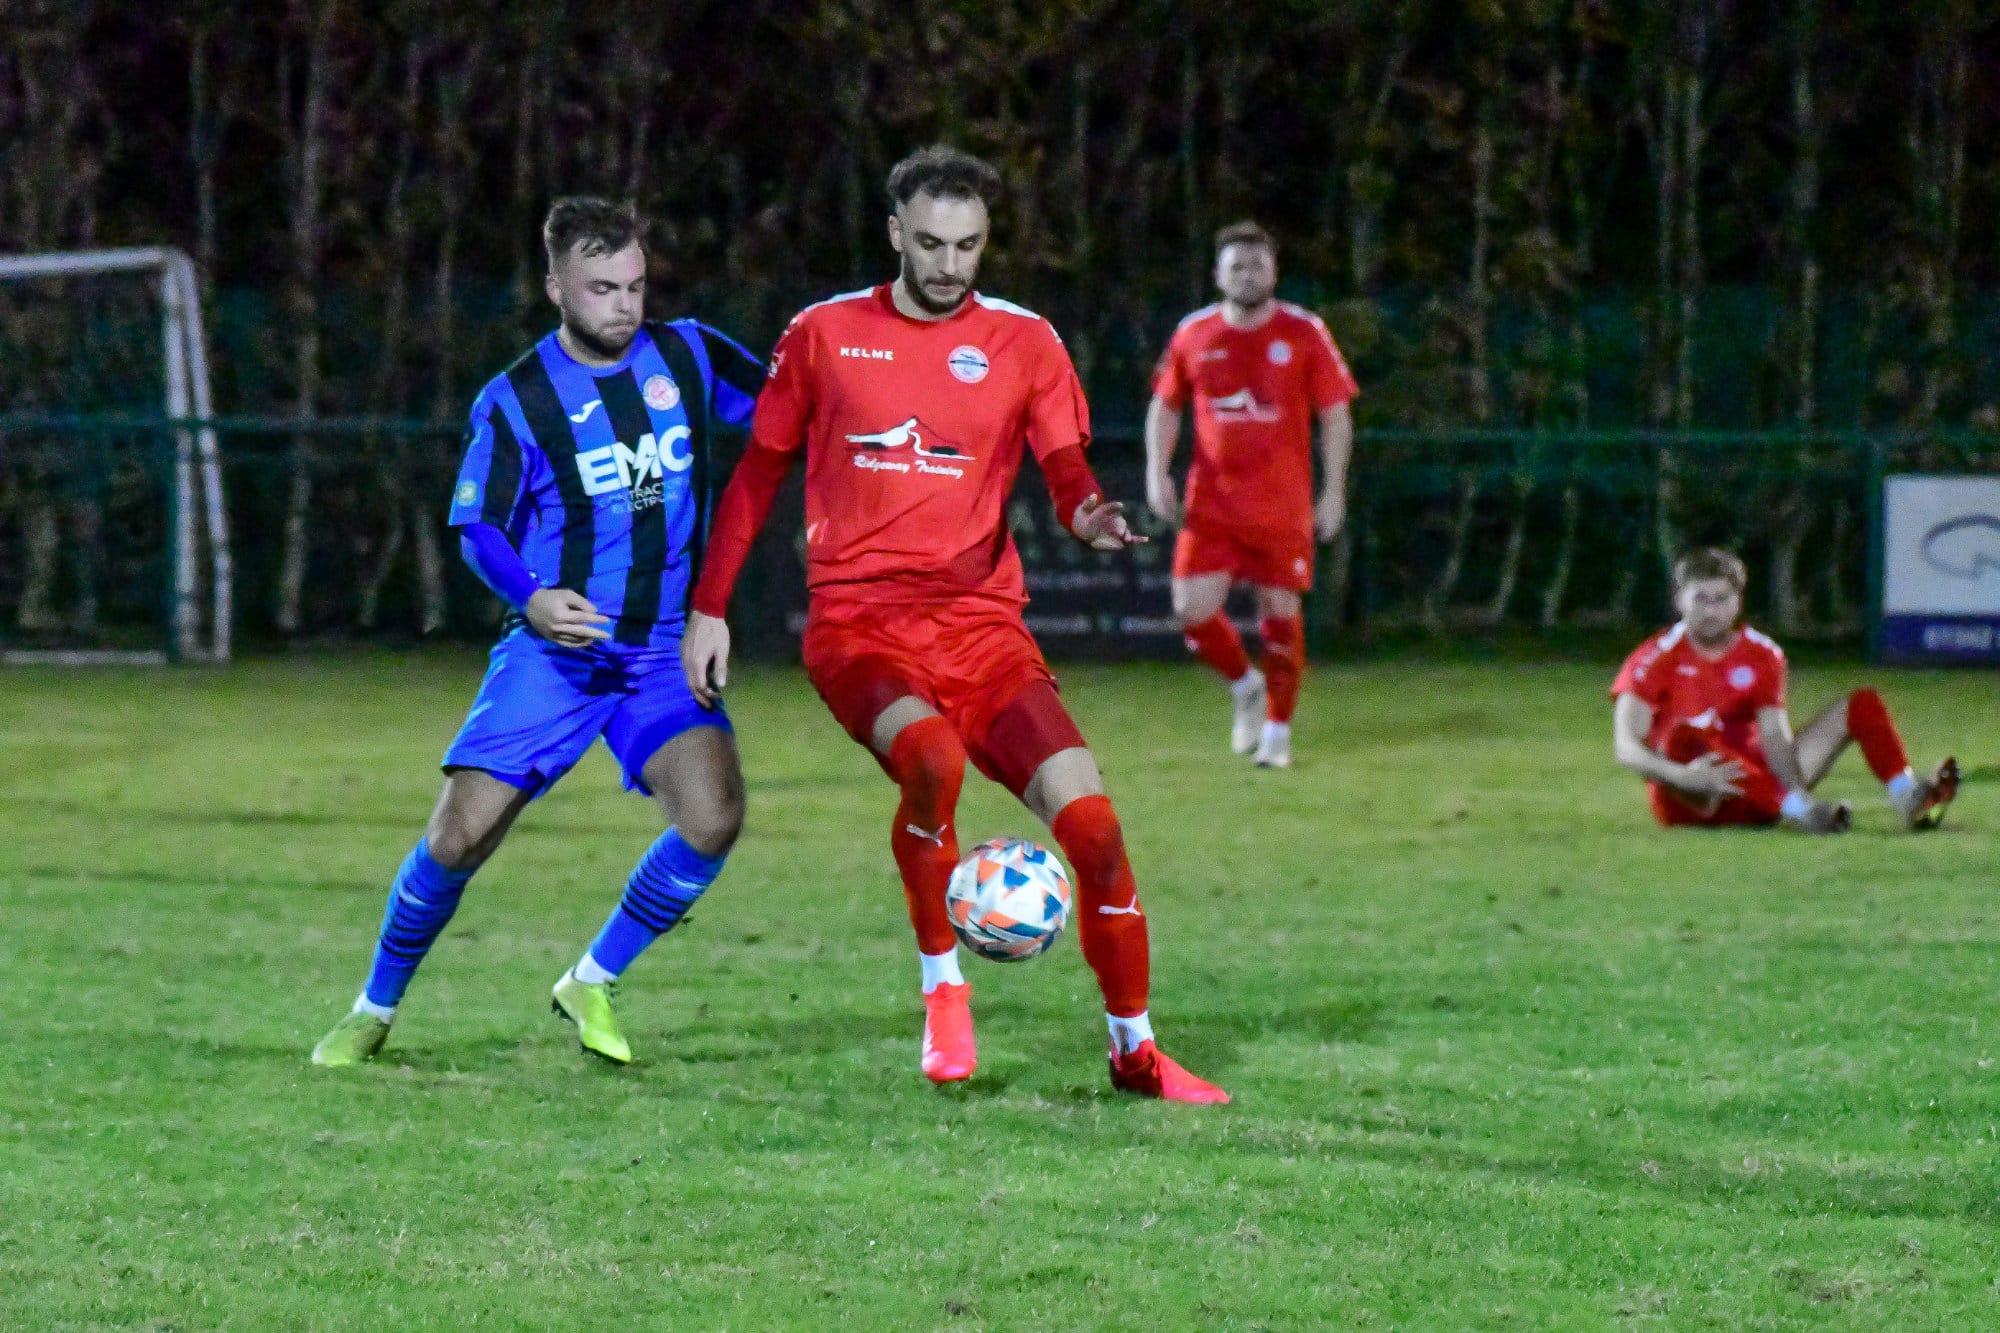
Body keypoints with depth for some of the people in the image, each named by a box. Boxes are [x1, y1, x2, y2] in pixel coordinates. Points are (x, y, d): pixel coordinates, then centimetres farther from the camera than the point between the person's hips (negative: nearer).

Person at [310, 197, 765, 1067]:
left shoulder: (688, 356, 1)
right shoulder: (516, 400, -7)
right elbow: (477, 528, -4)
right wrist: (531, 599, -22)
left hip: (666, 646, 2)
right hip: (553, 649, -2)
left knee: (712, 817, -21)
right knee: (460, 834, -10)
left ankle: (591, 984, 1)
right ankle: (375, 1011, 15)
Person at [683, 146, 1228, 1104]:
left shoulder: (1024, 343, 7)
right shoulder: (824, 335, 7)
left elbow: (1067, 475, 0)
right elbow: (759, 474, 15)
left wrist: (1092, 518, -24)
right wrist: (708, 610, 12)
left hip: (981, 626, 2)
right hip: (859, 627, -2)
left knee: (1092, 824, -12)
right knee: (931, 756, -34)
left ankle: (1134, 1052, 8)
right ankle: (943, 990, -12)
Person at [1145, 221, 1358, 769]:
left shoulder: (1304, 333, -2)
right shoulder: (1193, 335, 4)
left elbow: (1336, 414, 2)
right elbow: (1165, 406, 15)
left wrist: (1333, 491, -3)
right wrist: (1157, 473, 3)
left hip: (1283, 507, -2)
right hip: (1212, 505, 2)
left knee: (1280, 611, 0)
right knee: (1193, 610, -8)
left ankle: (1276, 731, 15)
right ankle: (1246, 687, 21)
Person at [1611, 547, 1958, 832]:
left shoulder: (1762, 655, 4)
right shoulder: (1654, 661, -8)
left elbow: (1775, 738, -7)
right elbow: (1627, 747, -20)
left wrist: (1794, 786, -28)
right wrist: (1683, 777, -39)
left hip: (1757, 789, 5)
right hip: (1688, 804, -5)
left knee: (1861, 705, -4)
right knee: (1687, 734, -39)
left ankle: (1908, 798, -33)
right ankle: (1801, 810, -56)